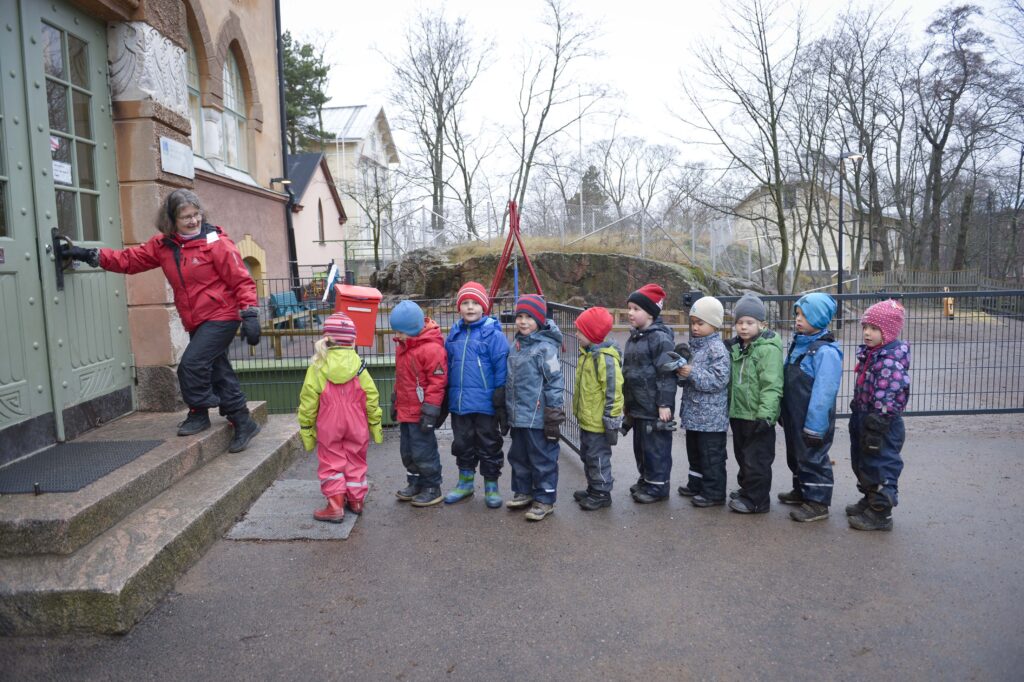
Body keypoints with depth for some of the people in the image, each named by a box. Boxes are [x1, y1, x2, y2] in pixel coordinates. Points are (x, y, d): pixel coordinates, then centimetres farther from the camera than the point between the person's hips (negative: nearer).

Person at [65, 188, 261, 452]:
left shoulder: (216, 242, -11)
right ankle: (243, 423, 19)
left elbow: (241, 280, -13)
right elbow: (129, 259, 10)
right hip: (196, 322, 7)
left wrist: (250, 314, -20)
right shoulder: (163, 245, 6)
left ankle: (199, 413, 9)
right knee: (218, 371, 9)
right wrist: (92, 255, 1)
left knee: (192, 363, -14)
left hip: (222, 316, -7)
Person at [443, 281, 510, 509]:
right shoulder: (455, 334, 7)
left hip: (485, 404, -5)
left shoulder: (493, 334, -10)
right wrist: (446, 398, 15)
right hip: (459, 403, 5)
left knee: (489, 446, 8)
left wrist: (500, 402, -11)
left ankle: (491, 487, 23)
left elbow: (501, 369, -10)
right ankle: (465, 483, 35)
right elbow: (447, 367, 14)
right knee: (462, 445, 18)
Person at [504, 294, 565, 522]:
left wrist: (553, 415, -15)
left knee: (543, 459, 3)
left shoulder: (546, 347, -13)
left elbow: (555, 382, -13)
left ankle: (544, 499, 14)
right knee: (519, 456, 19)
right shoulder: (516, 346, 11)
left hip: (537, 417, -8)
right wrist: (508, 411, 22)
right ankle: (523, 492, 34)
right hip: (517, 416, 8)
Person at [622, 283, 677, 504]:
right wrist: (628, 403, 21)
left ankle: (657, 486, 13)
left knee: (656, 446, 1)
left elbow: (666, 374, -18)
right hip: (637, 405, 9)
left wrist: (664, 404, -20)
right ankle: (645, 480, 32)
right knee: (640, 444, 18)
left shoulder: (660, 338, -16)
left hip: (654, 408, -9)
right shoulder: (634, 337, 12)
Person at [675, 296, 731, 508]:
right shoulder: (693, 345, 11)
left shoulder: (717, 349, -15)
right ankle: (696, 485, 33)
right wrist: (681, 372, -2)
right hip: (693, 413, 9)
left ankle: (714, 493, 11)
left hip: (711, 417, -9)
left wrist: (693, 373, -25)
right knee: (694, 451, 19)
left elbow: (719, 379, -23)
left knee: (711, 455, 1)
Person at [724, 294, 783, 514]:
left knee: (757, 459, -1)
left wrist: (766, 414, -26)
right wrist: (729, 406, 20)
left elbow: (772, 386, -21)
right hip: (738, 413, 8)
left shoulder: (769, 349, -15)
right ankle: (746, 490, 33)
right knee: (743, 456, 19)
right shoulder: (735, 347, 11)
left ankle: (756, 500, 10)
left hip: (758, 417, -8)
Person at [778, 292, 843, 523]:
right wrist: (784, 414, 17)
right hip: (794, 417, 9)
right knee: (795, 455, 22)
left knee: (813, 459, 3)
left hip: (812, 420, -9)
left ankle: (817, 502, 17)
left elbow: (823, 393, -23)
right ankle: (801, 491, 39)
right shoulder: (798, 344, 7)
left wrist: (814, 427, -22)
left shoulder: (826, 351, -21)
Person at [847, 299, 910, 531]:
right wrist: (857, 418, 21)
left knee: (880, 467, 3)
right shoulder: (871, 353, 6)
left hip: (882, 426, -10)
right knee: (863, 464, 22)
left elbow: (885, 401, -26)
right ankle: (869, 500, 40)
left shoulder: (890, 362, -25)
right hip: (863, 420, 10)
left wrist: (875, 430, -24)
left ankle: (881, 514, 16)